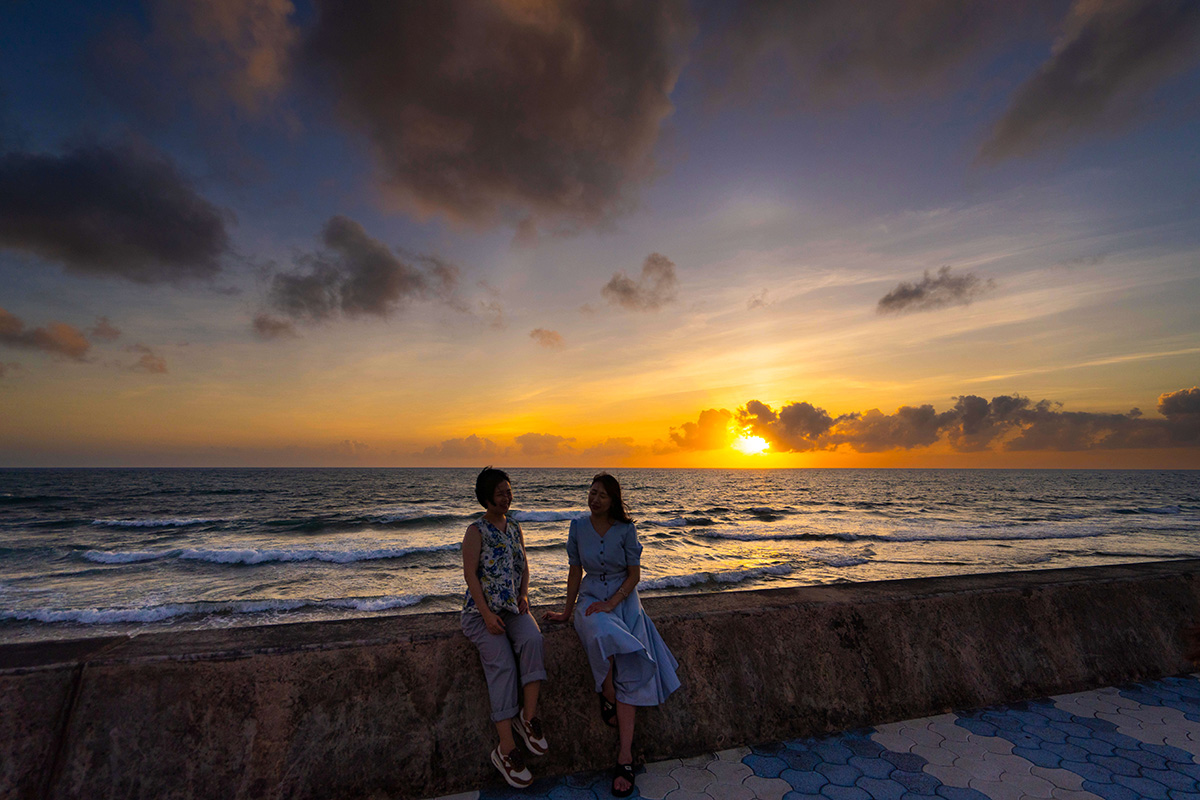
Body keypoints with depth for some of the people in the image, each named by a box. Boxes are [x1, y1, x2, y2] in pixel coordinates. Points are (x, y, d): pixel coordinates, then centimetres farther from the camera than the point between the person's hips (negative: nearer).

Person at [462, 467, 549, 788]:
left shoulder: (514, 527, 11)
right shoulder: (476, 530, -7)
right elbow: (470, 573, -11)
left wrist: (524, 594, 1)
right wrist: (487, 614, -17)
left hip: (513, 607, 4)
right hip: (482, 609, -4)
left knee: (532, 639, -26)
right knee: (501, 662, -22)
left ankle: (528, 716, -17)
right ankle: (506, 748, -16)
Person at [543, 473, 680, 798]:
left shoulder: (626, 529, -5)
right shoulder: (578, 526, -1)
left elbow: (634, 574, -3)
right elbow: (575, 571, 7)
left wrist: (612, 602, -15)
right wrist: (567, 611, 8)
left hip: (623, 598, 0)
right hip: (591, 597, 0)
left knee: (628, 665, -22)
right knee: (604, 635, -34)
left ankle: (625, 755, -15)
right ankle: (608, 696, -6)